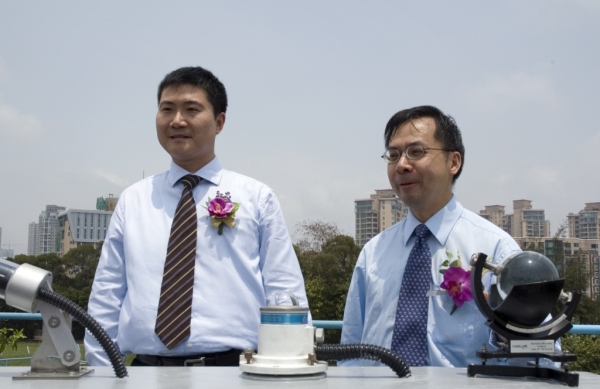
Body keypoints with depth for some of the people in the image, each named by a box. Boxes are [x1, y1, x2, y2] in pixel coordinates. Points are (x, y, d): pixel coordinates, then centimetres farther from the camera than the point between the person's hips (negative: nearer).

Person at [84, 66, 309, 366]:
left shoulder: (257, 198, 4)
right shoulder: (132, 201, 9)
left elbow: (285, 295, 0)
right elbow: (106, 296, 9)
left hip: (234, 366, -2)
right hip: (147, 369, 2)